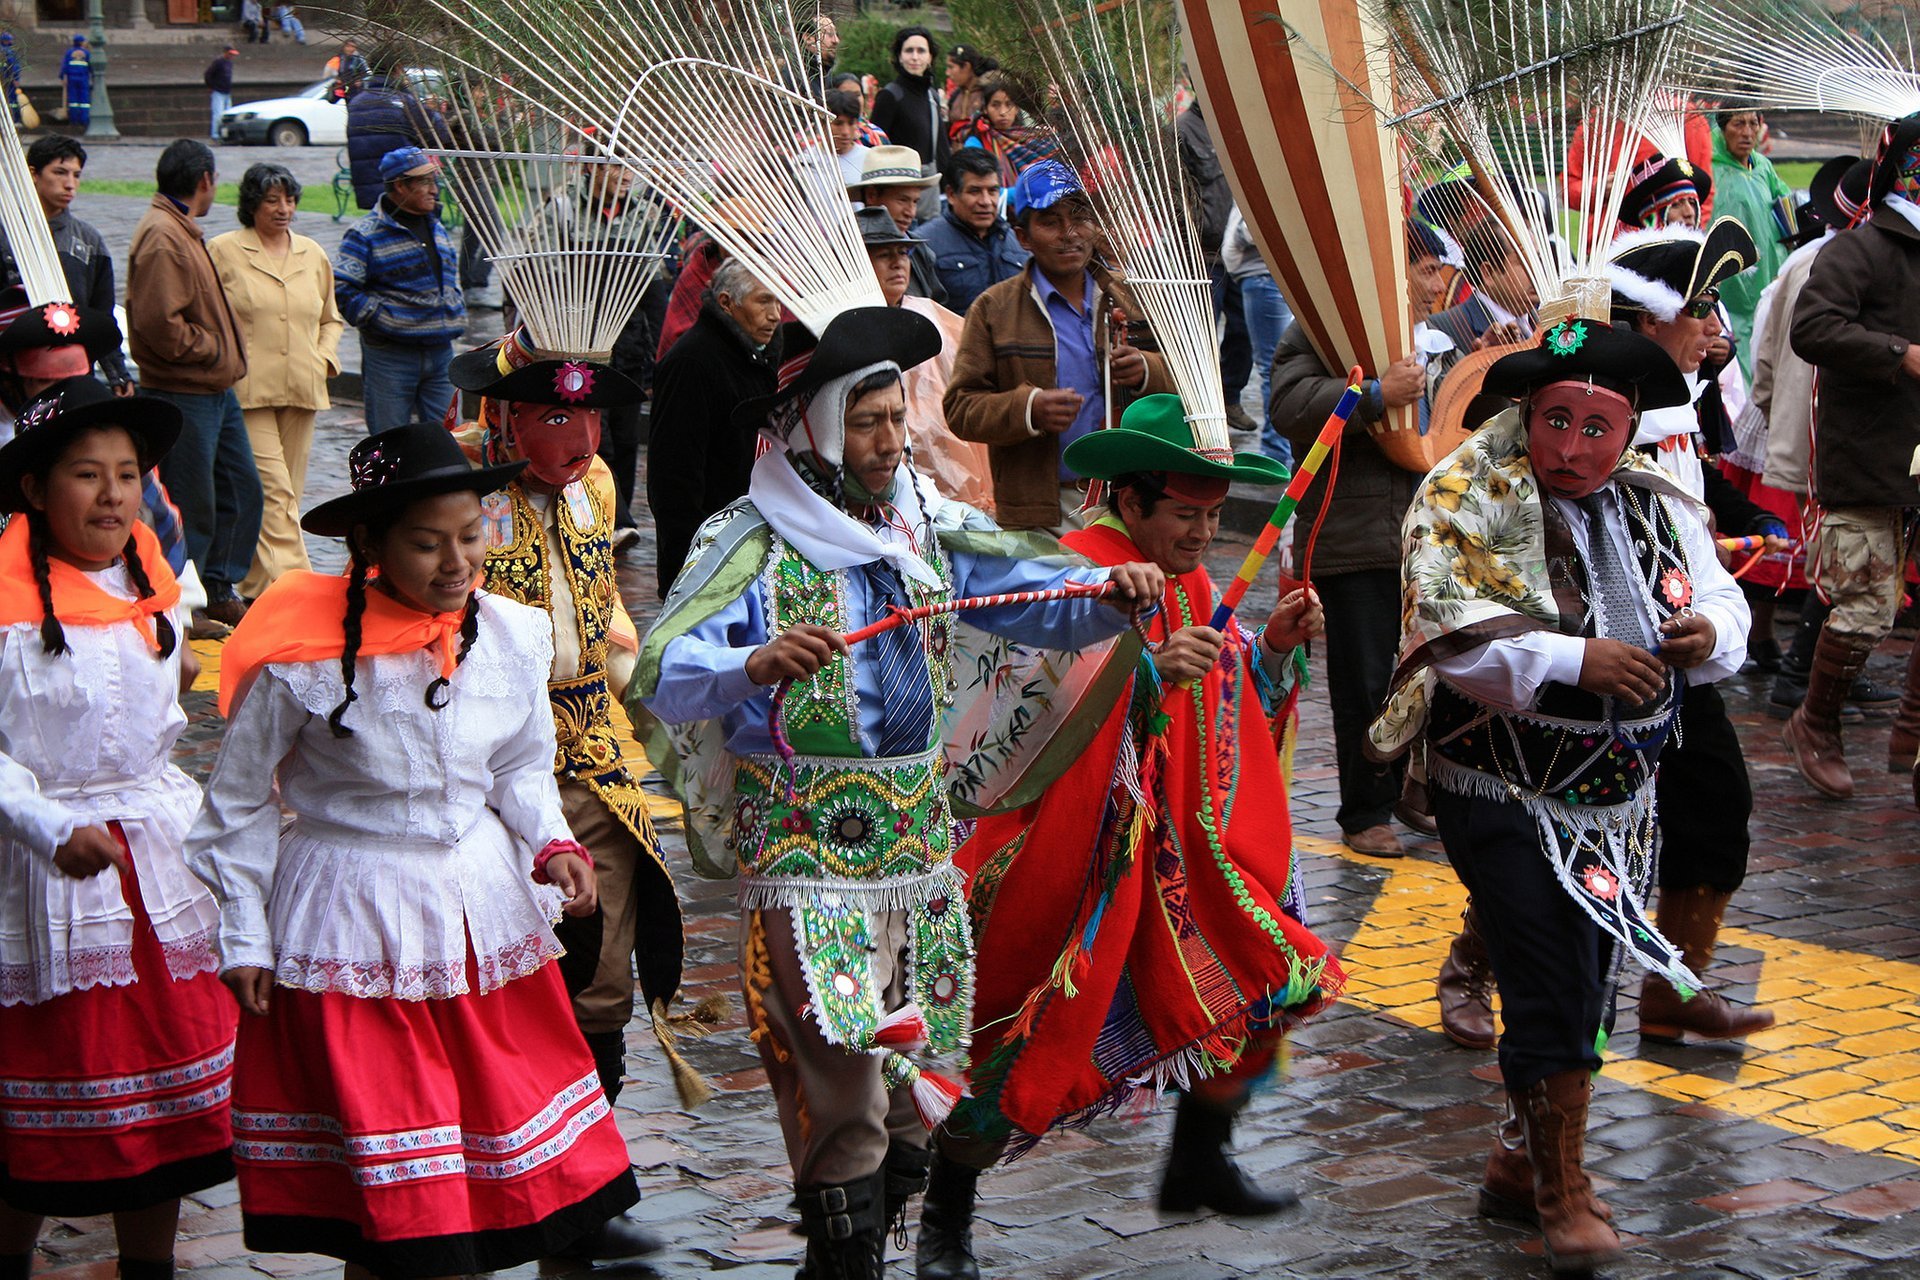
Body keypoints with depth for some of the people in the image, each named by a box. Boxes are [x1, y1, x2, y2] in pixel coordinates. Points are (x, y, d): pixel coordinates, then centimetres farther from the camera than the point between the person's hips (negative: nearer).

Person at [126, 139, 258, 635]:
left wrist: (226, 353, 13)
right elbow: (159, 323, -26)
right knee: (190, 505, -4)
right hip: (183, 394, -10)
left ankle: (219, 591, 25)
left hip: (216, 389, 10)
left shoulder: (183, 231, 17)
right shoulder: (161, 237, -17)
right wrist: (212, 348, -14)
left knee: (241, 488, 15)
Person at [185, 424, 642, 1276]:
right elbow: (239, 803, -5)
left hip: (483, 910, 5)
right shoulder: (302, 658, -16)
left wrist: (549, 846, -8)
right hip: (356, 930, -4)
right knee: (393, 1207, -1)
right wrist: (244, 939, -2)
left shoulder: (511, 637, -4)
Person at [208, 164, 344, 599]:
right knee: (272, 490, -14)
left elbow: (330, 319, 26)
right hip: (246, 393, -5)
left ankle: (257, 587, 17)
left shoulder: (313, 255, 16)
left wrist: (326, 356, 9)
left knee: (286, 492, 7)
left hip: (301, 392, 5)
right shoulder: (223, 252, 0)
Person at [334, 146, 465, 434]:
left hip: (440, 352, 6)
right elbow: (340, 290, -15)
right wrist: (378, 319, -16)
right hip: (390, 356, -6)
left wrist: (457, 312, 15)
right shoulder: (366, 235, -8)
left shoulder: (436, 228, 15)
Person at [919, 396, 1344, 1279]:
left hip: (1185, 857, 8)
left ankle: (1199, 1167, 28)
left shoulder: (1193, 585, 9)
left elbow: (1240, 705, 15)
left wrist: (1274, 649, -4)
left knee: (1266, 984, 7)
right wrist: (1148, 675, -39)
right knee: (1033, 1038, -4)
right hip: (1077, 857, -8)